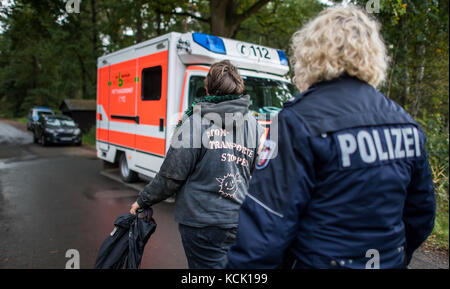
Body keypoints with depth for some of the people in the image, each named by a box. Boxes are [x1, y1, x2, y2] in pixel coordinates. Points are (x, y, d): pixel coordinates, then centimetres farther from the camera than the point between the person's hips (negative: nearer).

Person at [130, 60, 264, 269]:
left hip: (202, 223, -5)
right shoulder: (254, 126, 1)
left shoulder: (195, 123, -15)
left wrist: (143, 201, 3)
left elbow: (171, 175, -12)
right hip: (240, 222, 5)